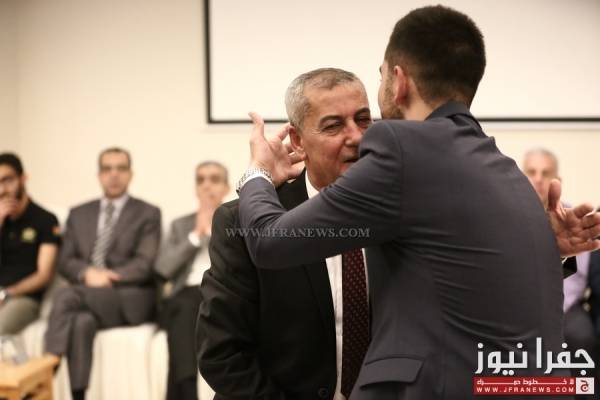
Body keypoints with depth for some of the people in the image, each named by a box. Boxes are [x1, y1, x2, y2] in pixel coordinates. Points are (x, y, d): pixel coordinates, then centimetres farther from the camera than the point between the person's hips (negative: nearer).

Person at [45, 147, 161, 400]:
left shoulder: (148, 214, 8)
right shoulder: (79, 214, 20)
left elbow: (145, 264, -5)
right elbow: (65, 262, 11)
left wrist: (109, 277, -21)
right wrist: (87, 273, -13)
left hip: (130, 298, -3)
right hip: (88, 293, 3)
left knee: (66, 297, -31)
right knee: (81, 322, -34)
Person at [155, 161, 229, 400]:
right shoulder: (180, 225, 23)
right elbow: (163, 268, 7)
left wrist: (213, 231, -1)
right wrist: (196, 235, 1)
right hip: (187, 296, 1)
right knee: (186, 309, -35)